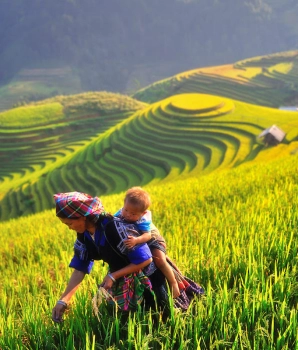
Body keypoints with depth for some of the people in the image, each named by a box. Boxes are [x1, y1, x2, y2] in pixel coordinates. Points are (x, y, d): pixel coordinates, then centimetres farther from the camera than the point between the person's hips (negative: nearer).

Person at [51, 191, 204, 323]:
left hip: (148, 274, -7)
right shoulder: (84, 234, -13)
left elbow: (145, 259, -30)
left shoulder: (114, 228, -37)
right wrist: (63, 300, -18)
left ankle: (186, 289, 32)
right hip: (124, 279, 7)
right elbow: (80, 268, -9)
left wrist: (112, 276, -28)